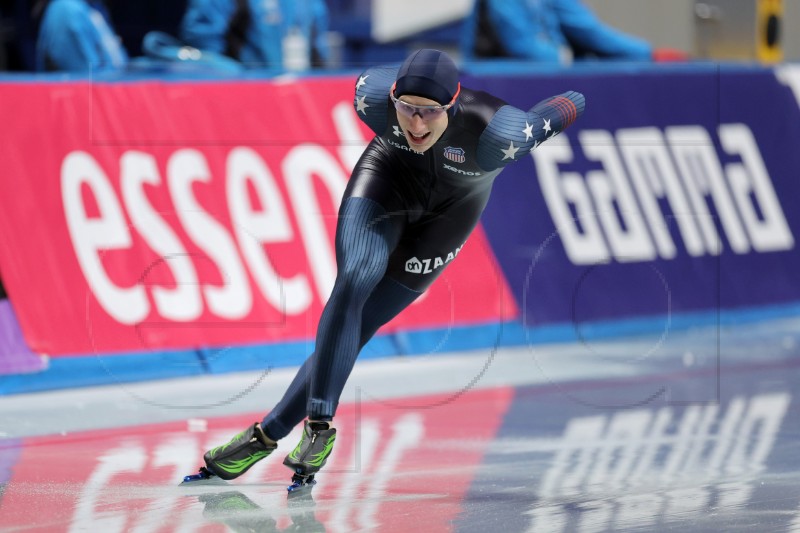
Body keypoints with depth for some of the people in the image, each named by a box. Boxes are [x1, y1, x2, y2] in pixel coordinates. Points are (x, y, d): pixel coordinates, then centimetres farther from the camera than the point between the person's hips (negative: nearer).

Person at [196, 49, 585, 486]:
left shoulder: (495, 132, -41)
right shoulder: (373, 96, -32)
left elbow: (570, 105, -24)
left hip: (450, 209, -1)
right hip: (390, 175, 1)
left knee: (352, 334, -3)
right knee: (352, 283, -27)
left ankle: (268, 434, 6)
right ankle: (319, 425, -20)